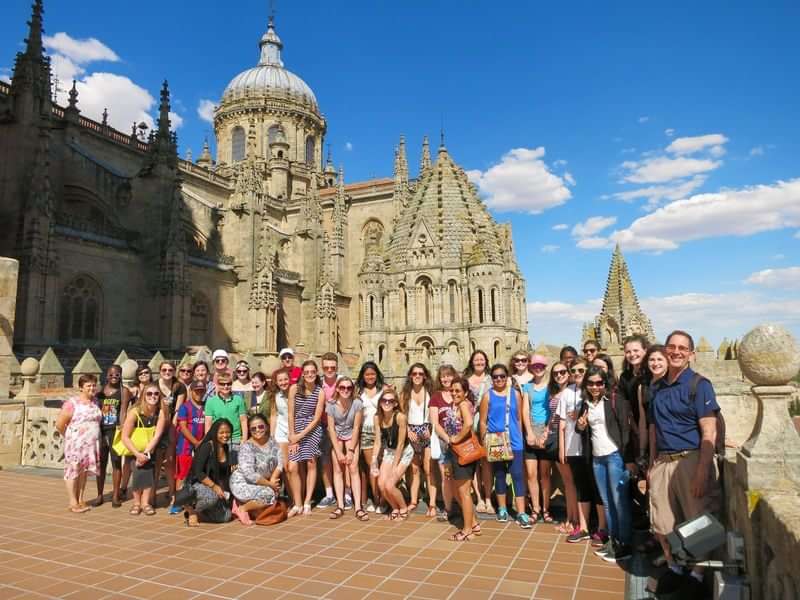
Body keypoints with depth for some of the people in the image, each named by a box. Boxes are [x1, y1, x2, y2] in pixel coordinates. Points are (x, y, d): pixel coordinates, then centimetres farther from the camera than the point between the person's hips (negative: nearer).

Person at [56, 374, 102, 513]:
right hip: (76, 444, -6)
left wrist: (94, 436, 10)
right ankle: (73, 503, 9)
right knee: (73, 471, 2)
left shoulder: (95, 402, 8)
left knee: (83, 471, 12)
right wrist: (69, 437, 1)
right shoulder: (72, 403, -12)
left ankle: (80, 500, 21)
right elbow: (59, 424, -9)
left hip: (91, 444, 6)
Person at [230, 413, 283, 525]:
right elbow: (250, 475, -26)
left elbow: (279, 462, -4)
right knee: (270, 495, -26)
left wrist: (273, 480, -18)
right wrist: (269, 484, -19)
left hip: (261, 482, 7)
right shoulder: (246, 447, -21)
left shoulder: (272, 442, -3)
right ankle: (243, 508, -2)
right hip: (243, 483, -7)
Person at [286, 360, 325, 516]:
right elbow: (291, 414, -3)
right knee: (293, 467, -6)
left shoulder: (320, 392, -5)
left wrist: (301, 435, -11)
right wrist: (292, 436, -5)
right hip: (296, 429, 1)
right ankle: (297, 504, 5)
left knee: (311, 463, -7)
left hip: (312, 429, -1)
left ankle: (307, 502, 3)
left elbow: (317, 418, -6)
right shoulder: (294, 389, -4)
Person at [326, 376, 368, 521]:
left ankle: (358, 507, -10)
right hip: (336, 437, 1)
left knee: (353, 469, -10)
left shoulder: (357, 403, -22)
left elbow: (356, 428, -16)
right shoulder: (331, 405, -19)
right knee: (338, 469, -4)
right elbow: (331, 428, -14)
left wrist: (351, 450, -17)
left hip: (351, 436, -1)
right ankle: (340, 506, 0)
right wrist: (338, 452, -17)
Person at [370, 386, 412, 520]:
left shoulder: (400, 417, -27)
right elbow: (378, 442, -5)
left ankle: (404, 509, 13)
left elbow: (400, 444, -21)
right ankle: (395, 509, 20)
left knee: (389, 485, -14)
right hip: (389, 452, 5)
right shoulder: (378, 417, -11)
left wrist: (394, 466, -16)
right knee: (381, 484, -6)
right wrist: (374, 462, -11)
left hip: (404, 453, -5)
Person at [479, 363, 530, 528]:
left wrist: (520, 437, 7)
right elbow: (483, 421, 0)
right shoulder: (488, 396, -2)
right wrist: (485, 441, -2)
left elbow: (519, 419, 7)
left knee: (518, 475, -2)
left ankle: (521, 513, 2)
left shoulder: (516, 394, 2)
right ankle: (502, 508, 27)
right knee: (499, 475, 13)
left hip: (514, 442, 0)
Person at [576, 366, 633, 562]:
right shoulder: (586, 404, 10)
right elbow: (584, 431, 21)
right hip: (596, 458, 6)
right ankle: (613, 541, 22)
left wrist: (629, 458, -16)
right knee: (607, 502, 12)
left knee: (620, 500, -3)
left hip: (615, 455, -6)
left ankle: (625, 545, 7)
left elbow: (626, 429, -11)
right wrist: (579, 426, -3)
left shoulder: (615, 400, -8)